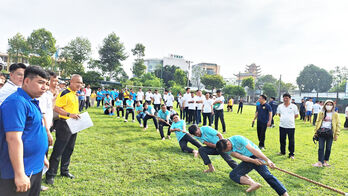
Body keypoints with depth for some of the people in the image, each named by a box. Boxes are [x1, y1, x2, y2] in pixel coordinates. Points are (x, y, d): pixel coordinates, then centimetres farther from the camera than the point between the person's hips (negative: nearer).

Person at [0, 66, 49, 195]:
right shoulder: (17, 102, -19)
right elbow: (13, 139, -25)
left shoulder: (32, 101, 12)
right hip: (20, 171, -9)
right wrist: (19, 174, -26)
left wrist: (42, 157, 24)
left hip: (35, 168, 9)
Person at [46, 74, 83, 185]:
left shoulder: (75, 95, 14)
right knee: (58, 151, -3)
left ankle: (64, 171, 29)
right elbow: (56, 108, -20)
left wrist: (77, 115, 12)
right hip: (64, 124, -9)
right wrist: (69, 114, -28)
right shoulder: (65, 93, -14)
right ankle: (50, 175, 7)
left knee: (69, 150, 16)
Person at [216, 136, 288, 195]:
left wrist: (267, 160, -33)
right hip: (247, 160, 6)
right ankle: (253, 183, -29)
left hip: (256, 156, -6)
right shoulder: (225, 148, -7)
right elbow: (240, 157, -17)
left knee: (266, 174, -26)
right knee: (232, 175, -12)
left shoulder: (237, 138, -22)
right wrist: (253, 161, -31)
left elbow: (252, 149, -28)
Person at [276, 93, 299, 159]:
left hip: (291, 126, -3)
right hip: (282, 126, 3)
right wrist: (283, 118, 9)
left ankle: (291, 154, 10)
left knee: (291, 141, 0)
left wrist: (290, 118, 3)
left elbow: (296, 115, 7)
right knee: (282, 140, 12)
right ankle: (282, 152, 29)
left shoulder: (294, 106, 0)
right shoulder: (280, 106, 6)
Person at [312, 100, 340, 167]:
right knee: (321, 148, -3)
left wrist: (336, 134, -2)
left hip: (330, 133, -1)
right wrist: (316, 132, 9)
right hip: (321, 132, 1)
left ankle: (326, 161, 19)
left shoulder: (335, 115, 5)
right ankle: (320, 162, -2)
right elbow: (317, 123, 14)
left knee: (328, 148, 6)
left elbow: (338, 124, 4)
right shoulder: (321, 113, 10)